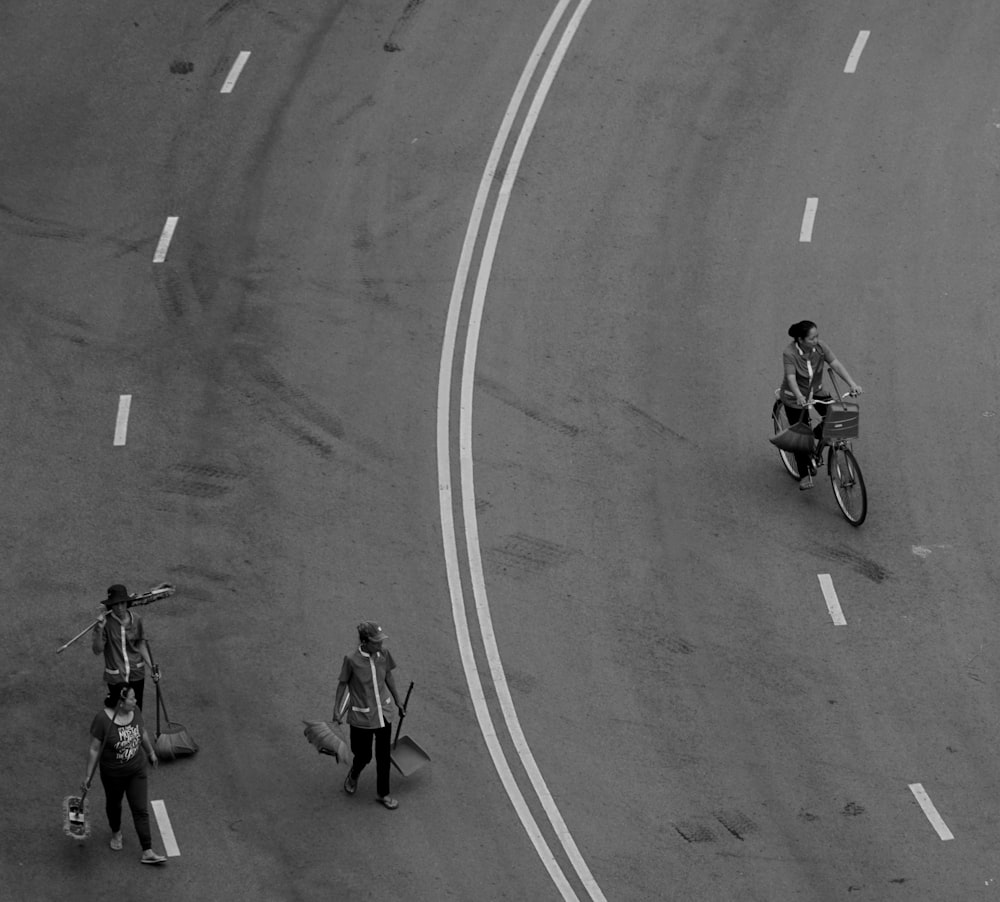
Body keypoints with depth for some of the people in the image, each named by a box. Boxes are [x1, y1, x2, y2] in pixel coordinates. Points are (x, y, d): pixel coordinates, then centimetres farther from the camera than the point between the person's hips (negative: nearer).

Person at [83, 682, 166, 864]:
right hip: (113, 773, -3)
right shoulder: (103, 720, -27)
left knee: (141, 809, 4)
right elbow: (94, 749, -18)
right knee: (114, 803, 23)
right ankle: (116, 832, 52)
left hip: (136, 769, 3)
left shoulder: (135, 711, -13)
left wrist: (151, 752, 20)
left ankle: (147, 852, 9)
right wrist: (89, 775, -12)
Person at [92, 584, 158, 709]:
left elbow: (141, 645, 7)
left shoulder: (136, 619, -5)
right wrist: (100, 629, -31)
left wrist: (151, 668, 3)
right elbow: (97, 650, -17)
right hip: (116, 677, -3)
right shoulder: (105, 621, -15)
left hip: (136, 674, 3)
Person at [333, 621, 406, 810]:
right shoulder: (351, 660, -22)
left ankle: (383, 794, 32)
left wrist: (397, 702, 18)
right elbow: (343, 683, -8)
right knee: (363, 756, 11)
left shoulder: (383, 655, -9)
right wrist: (337, 710, -7)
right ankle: (353, 776, 47)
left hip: (383, 713, 4)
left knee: (383, 755, 13)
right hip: (362, 717, -4)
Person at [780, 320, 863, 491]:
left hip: (816, 391, 4)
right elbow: (791, 378, -36)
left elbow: (836, 365, -21)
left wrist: (852, 384, -33)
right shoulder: (790, 353, -28)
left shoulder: (820, 347, -16)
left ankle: (817, 435, 16)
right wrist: (799, 396, -54)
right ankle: (804, 475, 13)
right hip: (796, 397, -4)